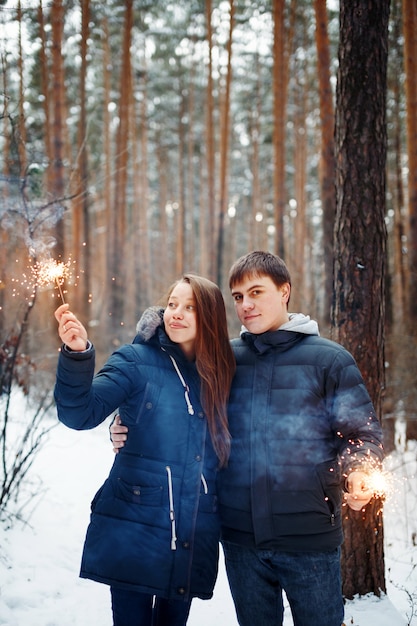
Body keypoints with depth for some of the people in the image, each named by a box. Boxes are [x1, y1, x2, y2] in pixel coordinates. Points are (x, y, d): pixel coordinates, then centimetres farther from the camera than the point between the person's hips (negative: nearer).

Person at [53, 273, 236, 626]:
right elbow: (81, 414, -16)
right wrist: (77, 355, -32)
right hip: (133, 531, -3)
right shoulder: (137, 361, -4)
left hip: (192, 541, 4)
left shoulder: (221, 375, 7)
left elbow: (226, 453, 13)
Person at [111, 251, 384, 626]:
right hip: (240, 537, 3)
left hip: (309, 537, -3)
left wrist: (356, 476, -21)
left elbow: (362, 434, -2)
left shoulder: (329, 359, -3)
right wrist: (133, 433, -2)